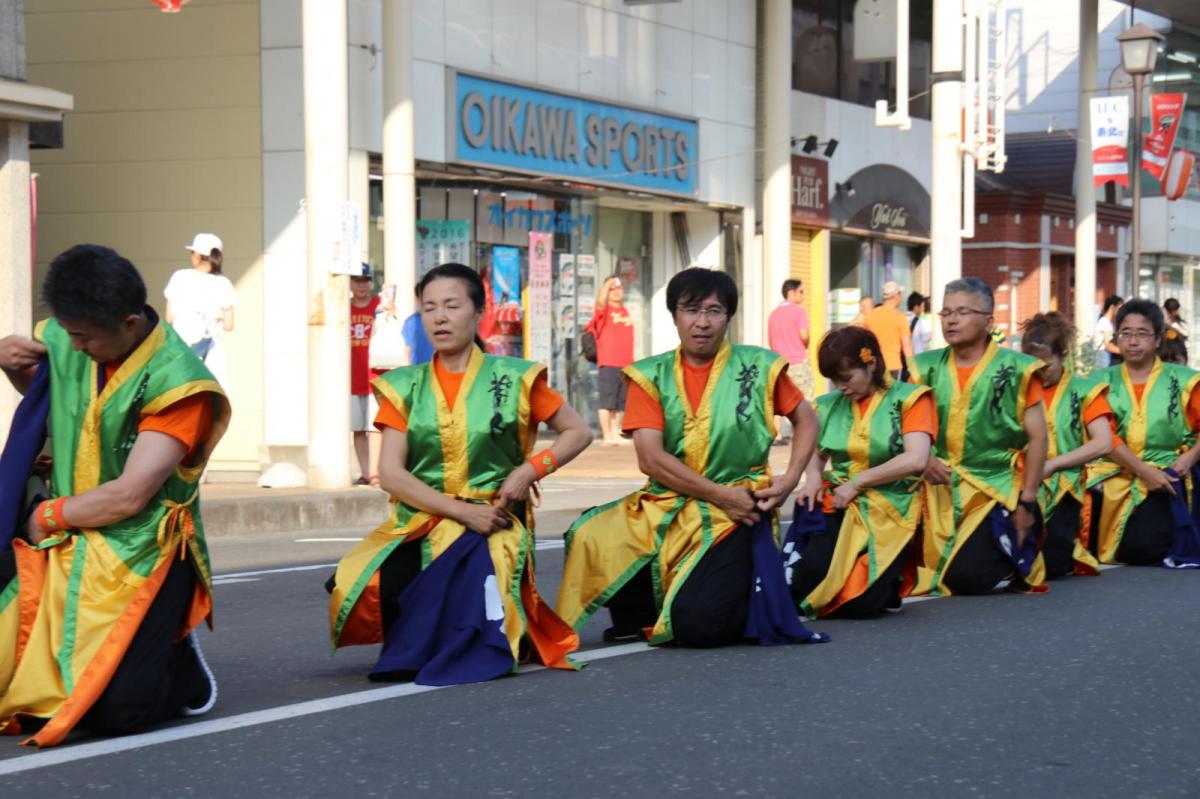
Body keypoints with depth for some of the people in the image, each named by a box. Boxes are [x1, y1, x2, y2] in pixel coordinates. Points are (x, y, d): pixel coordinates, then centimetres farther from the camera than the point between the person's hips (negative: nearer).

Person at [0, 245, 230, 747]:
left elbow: (128, 497, -21)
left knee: (117, 711, -19)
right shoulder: (63, 340, 1)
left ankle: (177, 664, 14)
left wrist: (46, 516, -8)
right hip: (61, 547, 5)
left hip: (139, 555, -5)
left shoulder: (177, 383, -16)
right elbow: (41, 390, 28)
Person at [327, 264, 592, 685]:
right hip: (418, 522, 3)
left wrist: (531, 469, -6)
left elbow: (579, 432, 13)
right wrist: (462, 511, -14)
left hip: (490, 524, -3)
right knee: (352, 587, -25)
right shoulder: (404, 387, 9)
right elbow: (391, 474, 0)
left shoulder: (515, 379, 5)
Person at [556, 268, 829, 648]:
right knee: (589, 538, -24)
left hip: (734, 516, -3)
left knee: (698, 624, -23)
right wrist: (720, 494, -15)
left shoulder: (758, 367, 1)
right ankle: (642, 617, 5)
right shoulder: (651, 375, 1)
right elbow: (650, 458, -8)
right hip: (664, 508, 3)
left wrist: (791, 478, -2)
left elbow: (806, 419, 15)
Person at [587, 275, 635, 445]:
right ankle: (607, 435, -7)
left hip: (626, 364, 7)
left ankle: (615, 434, 16)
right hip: (609, 363, -7)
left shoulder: (625, 311, 17)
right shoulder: (604, 310, -2)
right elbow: (600, 301, -28)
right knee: (607, 399, -7)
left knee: (620, 403, 10)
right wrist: (608, 283, -22)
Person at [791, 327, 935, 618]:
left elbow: (916, 460, -16)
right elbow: (816, 453, 24)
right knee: (805, 584, -25)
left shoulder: (909, 398, -3)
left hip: (889, 509, -3)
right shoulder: (830, 404, 11)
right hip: (838, 505, 3)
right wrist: (813, 476, -1)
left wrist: (857, 482, -12)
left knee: (859, 603, -21)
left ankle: (884, 577, 14)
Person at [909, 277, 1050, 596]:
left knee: (967, 577, -18)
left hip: (996, 488, -4)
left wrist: (1026, 502, -8)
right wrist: (925, 458, -13)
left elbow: (1037, 437, -5)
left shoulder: (1015, 369, -6)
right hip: (940, 489, 4)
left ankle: (1018, 552, 15)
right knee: (922, 572, -6)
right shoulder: (927, 368, 5)